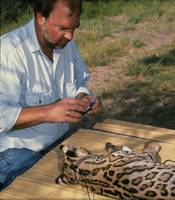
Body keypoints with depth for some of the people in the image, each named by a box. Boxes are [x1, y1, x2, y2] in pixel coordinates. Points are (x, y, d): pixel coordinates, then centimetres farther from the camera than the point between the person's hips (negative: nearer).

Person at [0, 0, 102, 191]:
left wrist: (83, 98, -12)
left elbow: (79, 82, 11)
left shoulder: (66, 43, -3)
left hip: (61, 141, 6)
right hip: (20, 153, -6)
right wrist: (48, 112, -44)